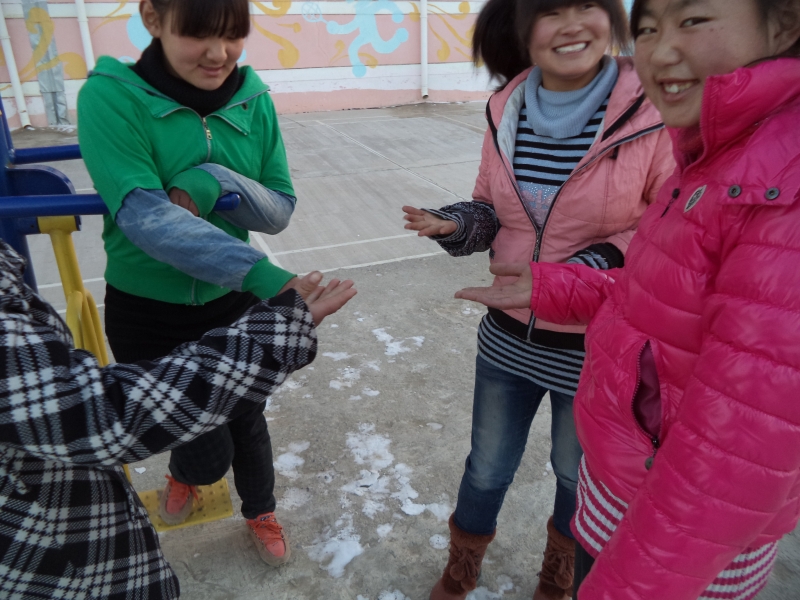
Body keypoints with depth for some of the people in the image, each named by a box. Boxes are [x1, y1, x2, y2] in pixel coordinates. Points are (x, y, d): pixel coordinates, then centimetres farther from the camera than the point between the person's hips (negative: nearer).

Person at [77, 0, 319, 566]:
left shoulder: (253, 99, -7)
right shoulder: (111, 96, -18)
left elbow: (280, 208, -7)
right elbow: (143, 215, -30)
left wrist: (215, 183, -28)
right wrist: (261, 273, -43)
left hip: (235, 303, 3)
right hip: (148, 312, -2)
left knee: (246, 417, 20)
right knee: (206, 454, 9)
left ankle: (261, 512, 52)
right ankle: (183, 473, 50)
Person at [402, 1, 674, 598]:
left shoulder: (654, 115, -16)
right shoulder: (507, 111, -3)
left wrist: (606, 258, -27)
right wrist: (454, 225, -14)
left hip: (594, 347, -2)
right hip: (508, 337, 3)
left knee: (577, 472, 23)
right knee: (487, 468, 20)